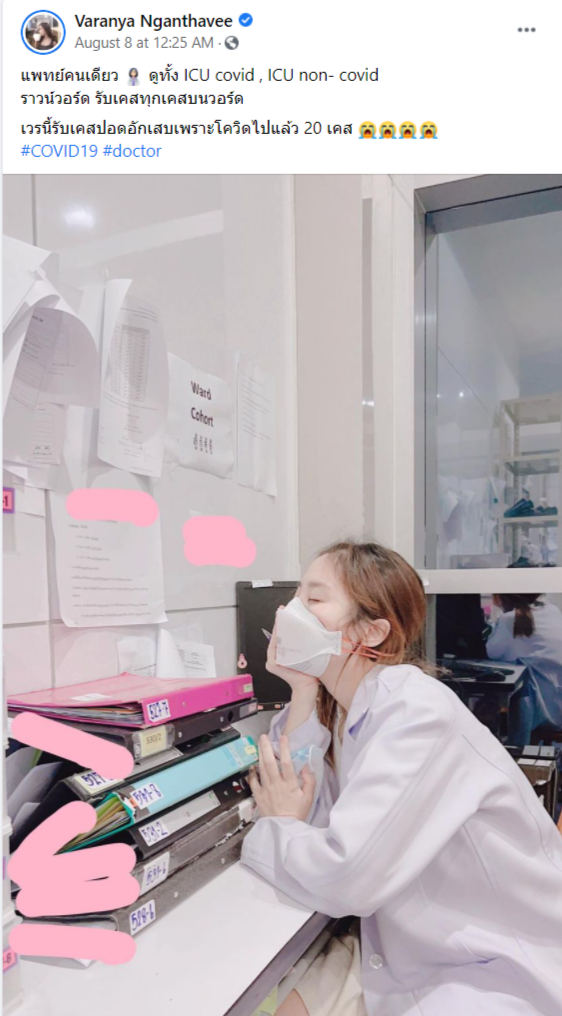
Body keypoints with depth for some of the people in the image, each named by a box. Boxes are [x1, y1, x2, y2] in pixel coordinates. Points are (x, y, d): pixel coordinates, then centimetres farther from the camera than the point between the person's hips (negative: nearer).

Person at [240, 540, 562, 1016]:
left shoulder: (418, 712, -27)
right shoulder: (344, 704, -1)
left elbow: (342, 878, -31)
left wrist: (274, 829, -10)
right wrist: (302, 695, -12)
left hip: (500, 973, -6)